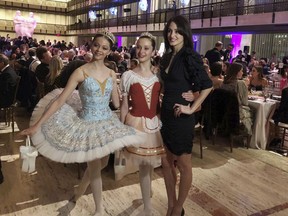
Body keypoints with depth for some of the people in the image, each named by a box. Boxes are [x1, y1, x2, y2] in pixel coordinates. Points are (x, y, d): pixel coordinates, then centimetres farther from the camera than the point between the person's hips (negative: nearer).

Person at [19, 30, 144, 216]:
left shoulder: (112, 74, 1)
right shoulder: (81, 72, -13)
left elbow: (117, 103, 5)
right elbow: (59, 100, -14)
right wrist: (37, 125, -16)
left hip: (107, 123, 6)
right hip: (88, 125, -5)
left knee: (102, 163, 19)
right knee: (95, 168, 4)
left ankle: (80, 191, 47)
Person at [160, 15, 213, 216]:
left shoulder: (190, 56, -12)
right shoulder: (167, 57, 10)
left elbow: (207, 85, -17)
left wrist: (192, 108, -16)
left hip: (181, 117, -8)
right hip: (166, 114, 8)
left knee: (183, 165, 9)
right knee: (167, 162, 15)